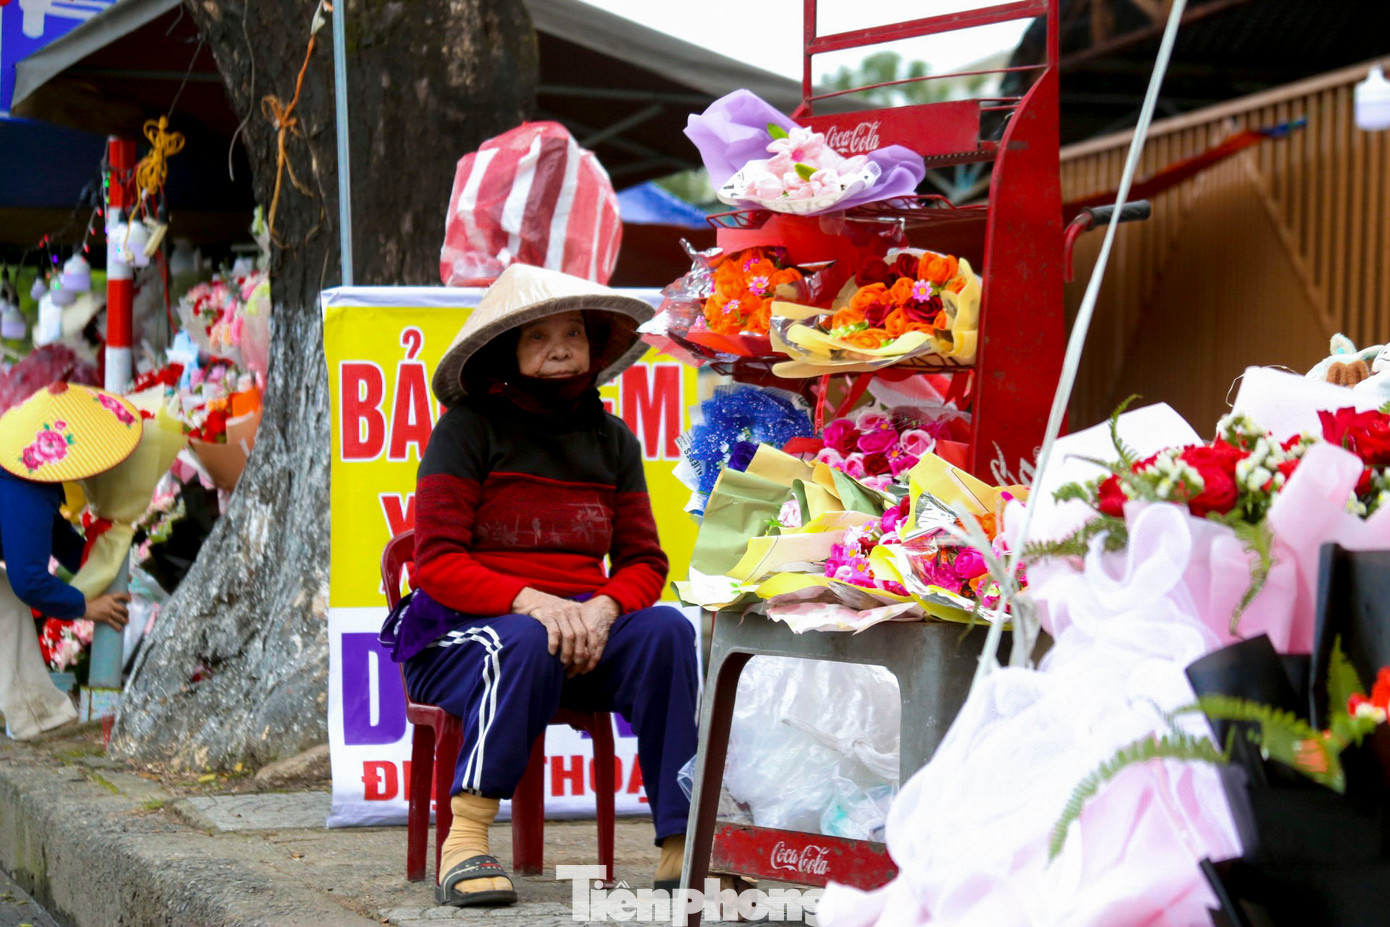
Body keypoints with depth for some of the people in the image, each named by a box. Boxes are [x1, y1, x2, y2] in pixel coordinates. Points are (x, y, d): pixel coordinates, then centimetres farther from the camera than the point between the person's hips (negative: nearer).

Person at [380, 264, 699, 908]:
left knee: (666, 630, -26)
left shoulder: (612, 439, 13)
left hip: (584, 623, 4)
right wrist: (529, 601, -25)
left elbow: (644, 562, 9)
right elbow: (436, 563, -9)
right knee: (526, 644, -38)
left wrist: (602, 608, -15)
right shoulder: (470, 426, -2)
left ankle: (683, 843, -30)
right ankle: (464, 843, -36)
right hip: (458, 633, -4)